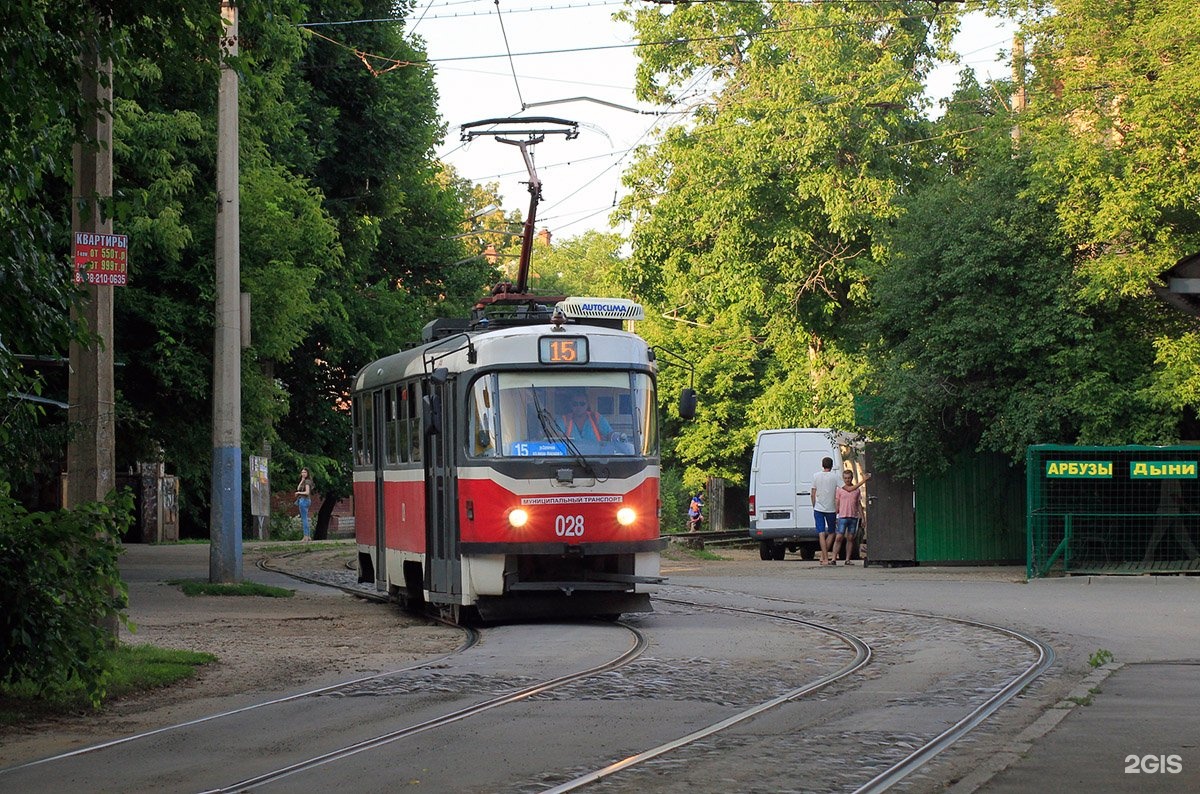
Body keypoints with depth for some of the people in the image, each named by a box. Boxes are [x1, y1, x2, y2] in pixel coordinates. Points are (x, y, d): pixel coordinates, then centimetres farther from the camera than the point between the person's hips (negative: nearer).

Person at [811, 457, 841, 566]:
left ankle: (825, 559, -7)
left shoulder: (816, 476, 0)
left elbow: (813, 494, 3)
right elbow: (837, 495, -5)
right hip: (831, 508, -1)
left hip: (818, 508, 1)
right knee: (831, 532, 15)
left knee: (821, 534, -1)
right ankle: (823, 556, 8)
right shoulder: (835, 477, -4)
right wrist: (837, 509, 2)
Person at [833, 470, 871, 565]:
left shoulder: (856, 490, 10)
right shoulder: (840, 490, 5)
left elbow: (859, 505, 13)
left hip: (854, 517, 2)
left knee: (850, 538, 3)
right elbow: (837, 504, 6)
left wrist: (862, 517, 9)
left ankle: (847, 559, 7)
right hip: (843, 516, -2)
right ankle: (834, 558, -9)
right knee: (839, 538, -8)